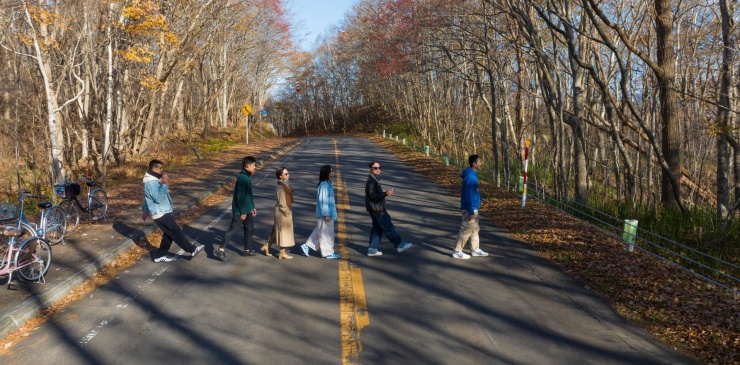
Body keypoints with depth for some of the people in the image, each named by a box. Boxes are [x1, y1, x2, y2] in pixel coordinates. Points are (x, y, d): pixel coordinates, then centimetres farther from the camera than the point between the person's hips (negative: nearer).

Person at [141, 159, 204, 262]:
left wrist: (145, 210, 34)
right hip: (161, 214, -10)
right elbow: (158, 198, -28)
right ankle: (192, 249, 2)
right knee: (176, 232, -4)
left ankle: (159, 256, 23)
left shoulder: (153, 180, 15)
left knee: (168, 234, 15)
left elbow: (148, 197, 26)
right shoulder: (151, 182, -20)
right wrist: (165, 185, -26)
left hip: (162, 212, 10)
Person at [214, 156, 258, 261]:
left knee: (249, 229, 17)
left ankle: (247, 250, 29)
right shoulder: (242, 178, -22)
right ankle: (220, 250, 4)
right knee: (232, 230, -3)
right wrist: (243, 212, -20)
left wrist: (252, 207, 22)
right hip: (240, 211, -10)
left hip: (247, 210, 10)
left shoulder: (247, 177, 9)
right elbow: (240, 196, -24)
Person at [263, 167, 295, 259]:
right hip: (283, 211, -9)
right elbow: (282, 202, -22)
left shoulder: (285, 185, 8)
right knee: (284, 230, 2)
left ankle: (267, 246, 30)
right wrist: (287, 213, -18)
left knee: (277, 229, 19)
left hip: (286, 210, 9)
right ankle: (282, 253, 13)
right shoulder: (281, 187, -22)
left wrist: (289, 210, 17)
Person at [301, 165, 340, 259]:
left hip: (329, 213, 10)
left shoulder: (327, 183, 10)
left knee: (319, 231, 18)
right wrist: (326, 215, -21)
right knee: (326, 233, 2)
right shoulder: (324, 185, -21)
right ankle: (328, 253, 14)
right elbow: (322, 201, -23)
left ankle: (306, 246, 25)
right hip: (325, 214, -10)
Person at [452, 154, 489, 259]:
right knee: (466, 230, -2)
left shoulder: (472, 175, 9)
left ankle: (475, 249, 28)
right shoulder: (470, 177, -22)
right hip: (469, 209, -10)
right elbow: (468, 195, -23)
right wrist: (471, 212, -22)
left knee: (475, 228, 17)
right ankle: (457, 252, 6)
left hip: (473, 208, 10)